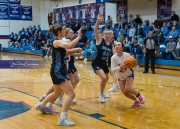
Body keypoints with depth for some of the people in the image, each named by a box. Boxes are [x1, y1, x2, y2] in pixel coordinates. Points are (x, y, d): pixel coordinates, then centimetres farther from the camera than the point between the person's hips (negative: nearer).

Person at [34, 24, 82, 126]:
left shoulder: (61, 42, 15)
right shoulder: (57, 42, -15)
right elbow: (69, 46, -33)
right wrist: (79, 36, -27)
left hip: (61, 71, 11)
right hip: (57, 72, -11)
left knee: (57, 93, 27)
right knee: (71, 94, -15)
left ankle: (41, 106, 47)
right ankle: (63, 119, -14)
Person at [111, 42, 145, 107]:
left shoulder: (127, 55, -23)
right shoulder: (113, 57, -21)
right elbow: (112, 70, -25)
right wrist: (120, 67, -41)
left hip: (129, 74, -3)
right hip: (121, 77, 3)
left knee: (128, 89, -23)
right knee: (125, 92, -6)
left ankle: (139, 95, 8)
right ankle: (136, 100, 22)